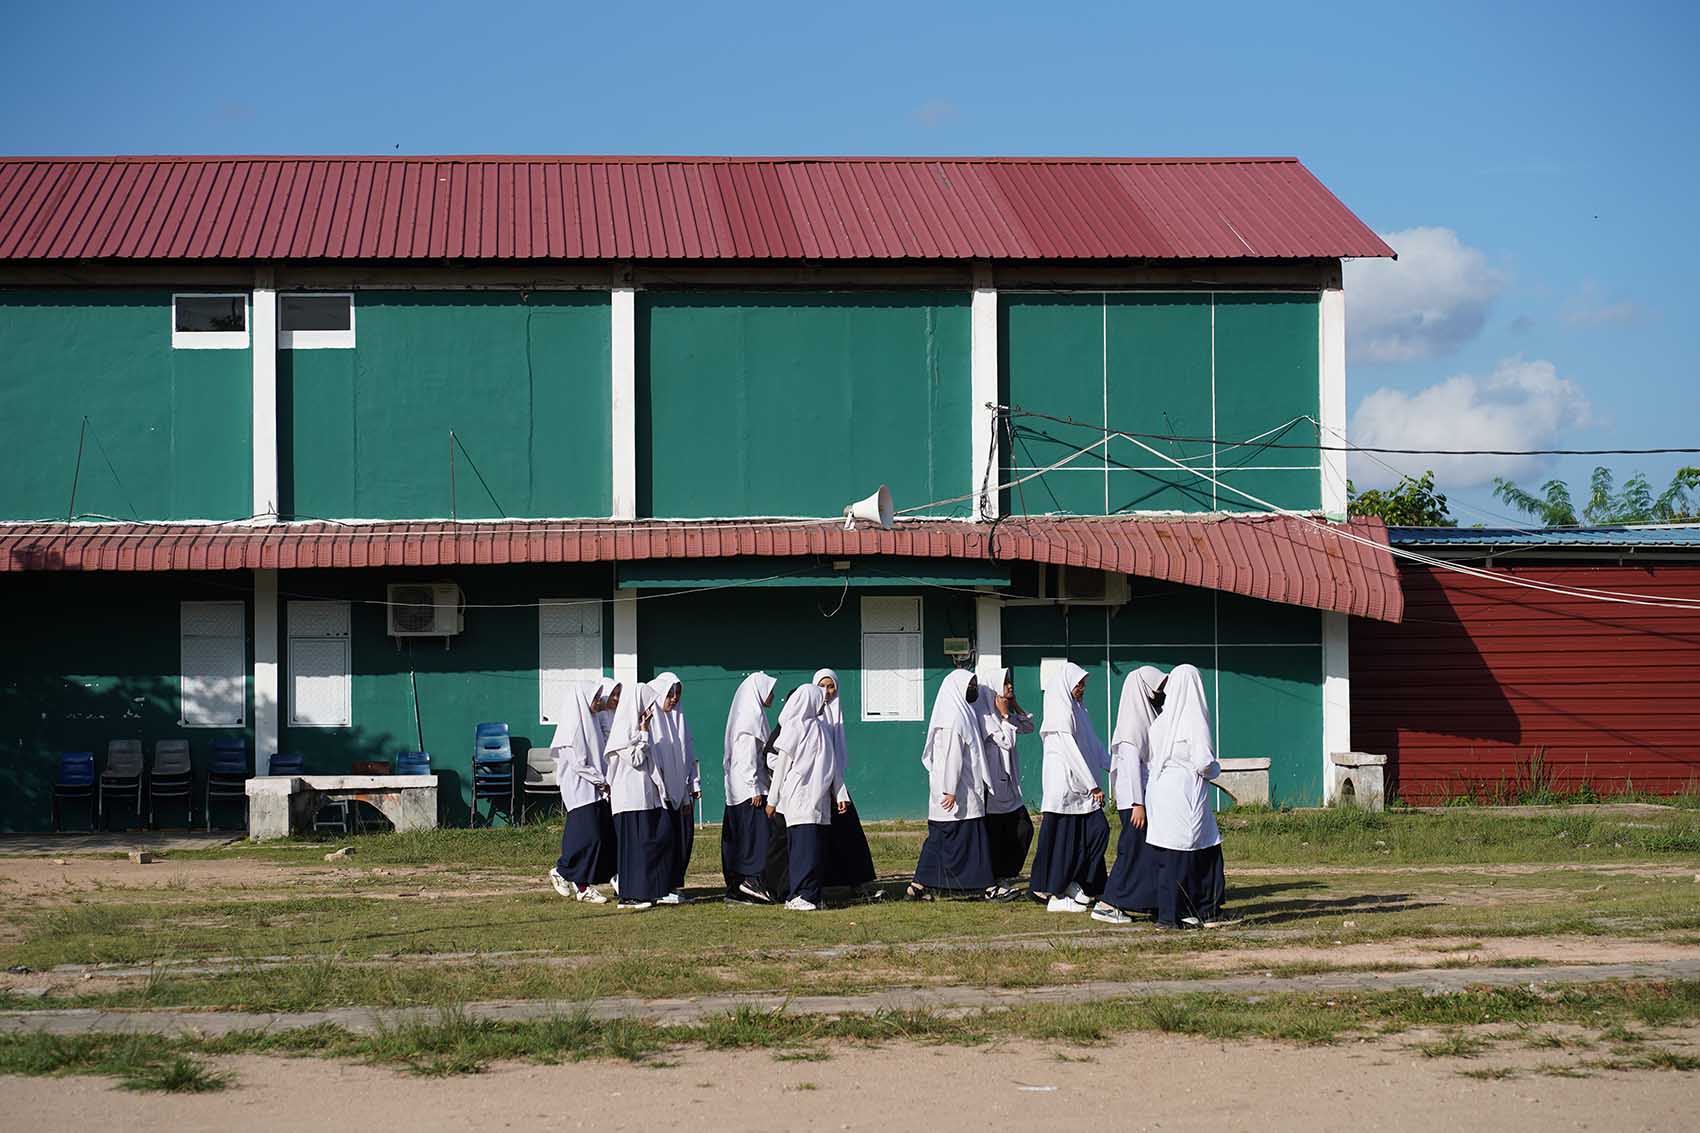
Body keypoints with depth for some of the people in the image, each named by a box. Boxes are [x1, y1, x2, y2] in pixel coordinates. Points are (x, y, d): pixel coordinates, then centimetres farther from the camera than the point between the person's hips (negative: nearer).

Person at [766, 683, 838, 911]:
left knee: (817, 847, 5)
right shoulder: (793, 729, -5)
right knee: (804, 846, -12)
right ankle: (797, 896, -10)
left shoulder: (820, 727, 15)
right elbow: (780, 765, -4)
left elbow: (831, 765, 16)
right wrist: (772, 800, -4)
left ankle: (811, 895, 9)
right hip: (798, 797, -7)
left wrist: (839, 794, 10)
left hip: (818, 798, 7)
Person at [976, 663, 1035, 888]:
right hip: (992, 784, -9)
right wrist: (1005, 714, -14)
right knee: (994, 833, -3)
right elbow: (1006, 741, -19)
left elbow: (1027, 726, 15)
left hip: (1008, 782, 9)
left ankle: (1005, 874, 18)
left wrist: (1014, 705, 7)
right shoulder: (985, 715, -14)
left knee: (1023, 828, 9)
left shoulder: (999, 712, 13)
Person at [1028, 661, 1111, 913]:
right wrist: (1093, 786, -15)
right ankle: (1056, 897, 2)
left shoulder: (1077, 711, 16)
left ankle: (1077, 887, 12)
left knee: (1098, 831, 5)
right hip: (1064, 786, -9)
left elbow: (1094, 745, 18)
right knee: (1064, 840, -4)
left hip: (1080, 786, 9)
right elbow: (1072, 753, -17)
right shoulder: (1061, 713, -13)